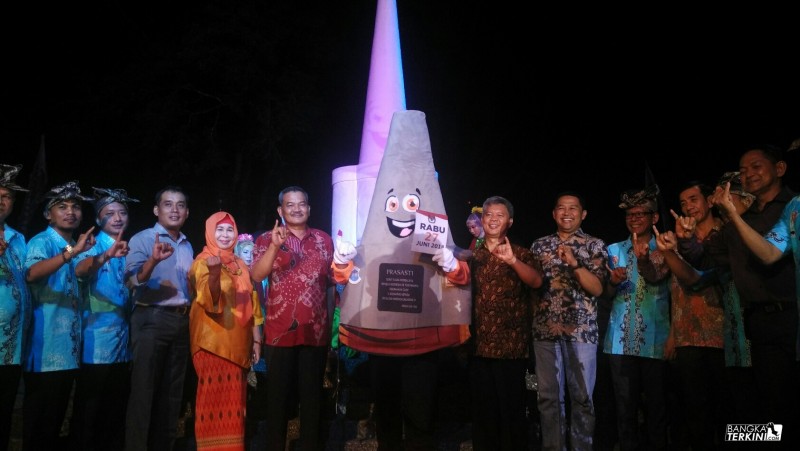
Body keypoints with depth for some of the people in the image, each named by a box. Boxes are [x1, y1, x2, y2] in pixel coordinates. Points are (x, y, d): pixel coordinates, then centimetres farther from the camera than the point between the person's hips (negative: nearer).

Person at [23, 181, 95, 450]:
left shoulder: (78, 247, 14)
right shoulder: (41, 242, -8)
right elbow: (32, 273, -30)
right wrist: (71, 252, -42)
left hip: (69, 349, 7)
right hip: (46, 348, -7)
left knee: (57, 415, 15)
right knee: (39, 417, 1)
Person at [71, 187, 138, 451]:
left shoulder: (128, 249, 12)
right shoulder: (93, 245, -6)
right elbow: (80, 270, -29)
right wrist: (106, 255, -47)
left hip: (123, 339, 6)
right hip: (97, 341, -6)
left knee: (117, 408, 14)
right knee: (90, 409, 2)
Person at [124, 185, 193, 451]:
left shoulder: (187, 246, 15)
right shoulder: (142, 239, -4)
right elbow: (133, 282, -19)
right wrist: (153, 261, -35)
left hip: (182, 320, 6)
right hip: (151, 319, -6)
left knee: (173, 391, 12)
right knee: (144, 389, -2)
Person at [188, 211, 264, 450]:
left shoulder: (240, 264, 11)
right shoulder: (202, 261, -6)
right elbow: (209, 301, -22)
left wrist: (256, 339, 11)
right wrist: (213, 273, -39)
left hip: (237, 342, 6)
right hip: (212, 341, -6)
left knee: (234, 398, 10)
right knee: (214, 396, -4)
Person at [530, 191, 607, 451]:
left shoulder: (594, 245, 5)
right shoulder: (539, 245, 12)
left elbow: (598, 288, -5)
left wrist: (574, 264, -17)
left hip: (581, 329, -2)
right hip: (545, 329, 2)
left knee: (581, 396, 4)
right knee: (548, 395, 6)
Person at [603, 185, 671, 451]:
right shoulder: (614, 250, 12)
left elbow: (656, 278, -17)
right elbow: (606, 294, 8)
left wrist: (643, 260, -37)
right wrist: (613, 282, -14)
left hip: (654, 337, -2)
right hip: (621, 338, 2)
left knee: (656, 400, 4)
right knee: (625, 402, 5)